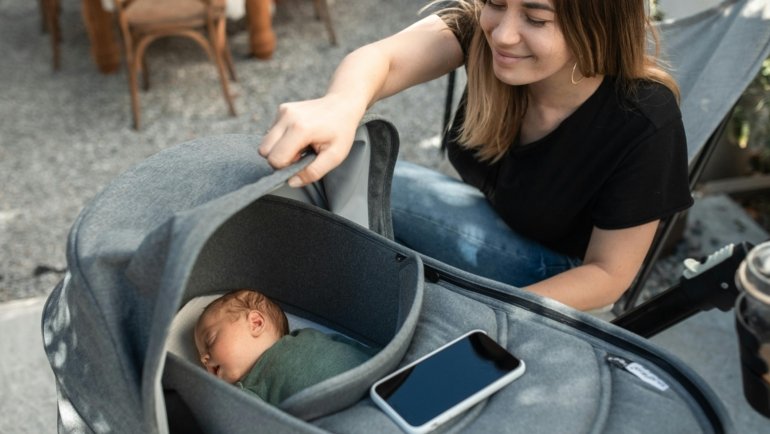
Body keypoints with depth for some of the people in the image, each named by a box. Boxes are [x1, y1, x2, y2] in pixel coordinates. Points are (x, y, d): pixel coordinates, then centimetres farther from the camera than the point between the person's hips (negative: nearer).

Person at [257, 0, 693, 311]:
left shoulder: (644, 122, -30)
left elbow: (608, 273, -21)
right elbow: (383, 57, -39)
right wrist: (341, 105, -63)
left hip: (564, 273, -4)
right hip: (490, 222, 5)